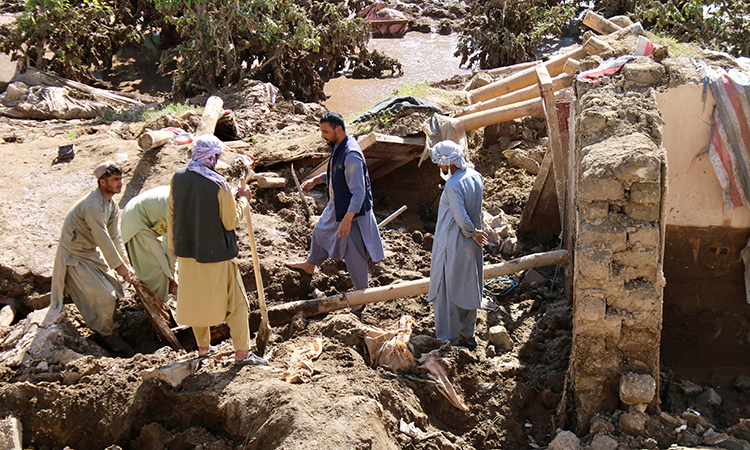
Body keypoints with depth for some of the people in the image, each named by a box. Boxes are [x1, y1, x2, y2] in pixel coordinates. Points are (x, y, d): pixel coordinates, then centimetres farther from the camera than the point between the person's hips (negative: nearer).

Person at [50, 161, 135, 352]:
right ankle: (106, 334, 13)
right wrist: (119, 266, -21)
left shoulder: (112, 206, 1)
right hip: (74, 257, -9)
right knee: (105, 297, -11)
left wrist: (126, 265, -4)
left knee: (116, 290, 11)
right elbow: (103, 240, -28)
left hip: (91, 254, 9)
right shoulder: (92, 206, -31)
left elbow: (115, 238, 1)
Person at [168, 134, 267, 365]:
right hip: (215, 253, -6)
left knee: (196, 299, 21)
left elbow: (171, 215, 5)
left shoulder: (178, 178, -4)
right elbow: (231, 222, -14)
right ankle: (242, 352, 11)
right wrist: (243, 199, 1)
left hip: (187, 251, 6)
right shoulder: (218, 185, -21)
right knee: (235, 301, 8)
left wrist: (174, 246, 17)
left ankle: (203, 347, 33)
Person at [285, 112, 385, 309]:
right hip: (336, 207, 10)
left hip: (352, 211, -10)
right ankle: (310, 264, 58)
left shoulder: (351, 155, -30)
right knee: (320, 232, 30)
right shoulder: (337, 147, 0)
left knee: (354, 255, 3)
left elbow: (358, 193, -30)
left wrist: (347, 220, -32)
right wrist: (316, 180, 12)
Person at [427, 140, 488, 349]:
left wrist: (472, 232, -9)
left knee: (447, 291, 5)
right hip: (471, 246, 8)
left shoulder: (453, 185, -24)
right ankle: (468, 335, 29)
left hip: (453, 245, -8)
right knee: (468, 289, 17)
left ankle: (450, 338, 13)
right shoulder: (475, 176, 1)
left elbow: (461, 218, -25)